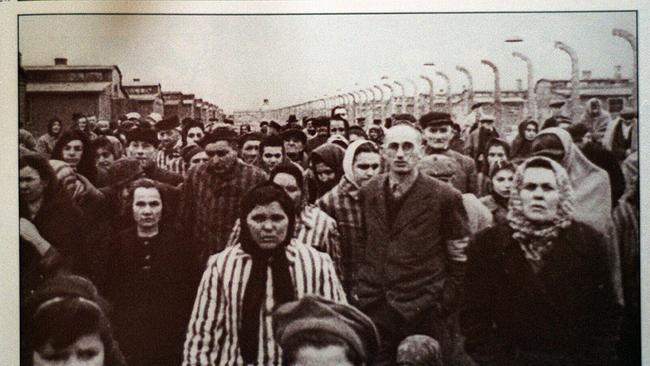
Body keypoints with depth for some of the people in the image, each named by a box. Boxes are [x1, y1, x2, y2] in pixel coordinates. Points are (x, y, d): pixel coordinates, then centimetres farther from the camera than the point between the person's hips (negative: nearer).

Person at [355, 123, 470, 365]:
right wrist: (359, 288, 10)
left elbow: (460, 260, -1)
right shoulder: (367, 193, 6)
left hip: (422, 314, -3)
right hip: (372, 308, 4)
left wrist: (445, 303, -6)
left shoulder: (445, 197, -6)